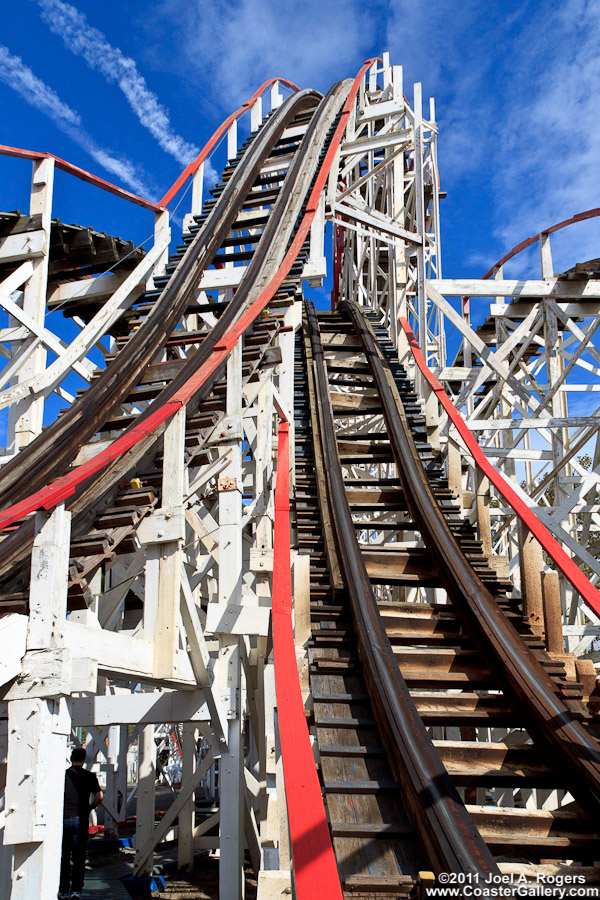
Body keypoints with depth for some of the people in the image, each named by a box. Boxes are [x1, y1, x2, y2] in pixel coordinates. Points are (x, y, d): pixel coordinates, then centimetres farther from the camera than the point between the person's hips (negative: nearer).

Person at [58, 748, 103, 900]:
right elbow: (99, 797, -8)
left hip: (64, 818, 0)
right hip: (80, 820, 0)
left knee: (64, 857, 10)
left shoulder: (63, 775, -1)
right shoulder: (90, 777, 0)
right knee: (79, 857, 7)